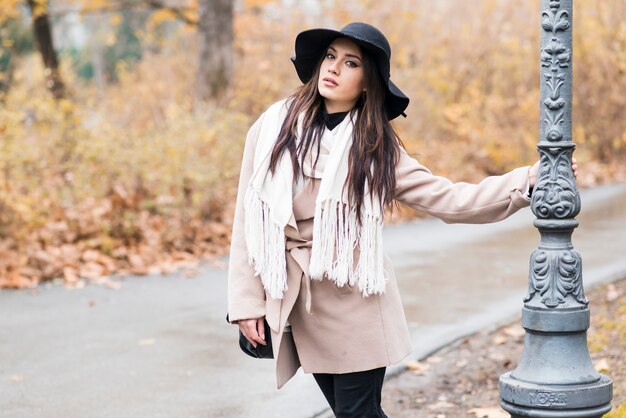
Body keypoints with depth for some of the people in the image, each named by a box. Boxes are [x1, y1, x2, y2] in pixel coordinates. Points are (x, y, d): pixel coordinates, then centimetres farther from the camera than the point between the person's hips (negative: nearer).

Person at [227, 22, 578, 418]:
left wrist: (527, 181, -15)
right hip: (296, 303, 2)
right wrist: (247, 300, 0)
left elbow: (446, 199, -6)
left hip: (355, 299, -2)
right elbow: (247, 219, 3)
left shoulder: (375, 147, -1)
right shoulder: (272, 128, 0)